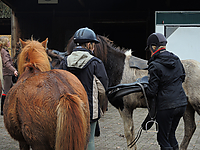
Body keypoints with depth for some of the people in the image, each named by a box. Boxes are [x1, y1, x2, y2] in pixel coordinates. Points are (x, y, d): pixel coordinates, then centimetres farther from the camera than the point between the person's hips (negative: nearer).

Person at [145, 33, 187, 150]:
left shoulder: (155, 65, -15)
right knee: (171, 134, 22)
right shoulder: (176, 59, 5)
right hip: (182, 103, 7)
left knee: (163, 138, 7)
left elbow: (152, 92, -14)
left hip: (166, 106, -7)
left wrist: (146, 93, 7)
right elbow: (182, 77, 22)